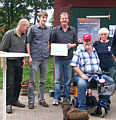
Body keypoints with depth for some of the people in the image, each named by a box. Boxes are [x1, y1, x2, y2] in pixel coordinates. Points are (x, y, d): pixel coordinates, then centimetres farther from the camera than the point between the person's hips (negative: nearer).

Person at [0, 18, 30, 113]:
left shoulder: (24, 35, 10)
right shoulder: (9, 34, -10)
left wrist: (23, 59, 13)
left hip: (19, 63, 6)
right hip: (10, 62, -6)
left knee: (18, 83, 12)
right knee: (10, 83, -4)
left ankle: (15, 100, 26)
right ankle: (8, 104, 2)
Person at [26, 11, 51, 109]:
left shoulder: (48, 30, 11)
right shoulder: (33, 28, 0)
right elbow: (28, 42, -1)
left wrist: (48, 52, 6)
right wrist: (29, 56, -8)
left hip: (45, 58, 4)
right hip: (35, 57, -4)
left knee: (43, 80, 10)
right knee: (33, 80, -2)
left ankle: (41, 99, 21)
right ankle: (31, 101, 6)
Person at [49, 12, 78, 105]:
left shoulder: (73, 30, 9)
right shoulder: (55, 30, 6)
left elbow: (76, 43, 12)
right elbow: (51, 43, 8)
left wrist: (71, 45, -9)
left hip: (69, 58, 1)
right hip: (58, 58, -1)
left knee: (68, 79, 7)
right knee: (57, 79, 0)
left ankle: (66, 98, 18)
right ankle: (56, 98, 6)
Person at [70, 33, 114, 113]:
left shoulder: (95, 51, 16)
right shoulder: (79, 51, 0)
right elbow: (74, 66, -7)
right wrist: (82, 75, -18)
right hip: (82, 75, -5)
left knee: (110, 81, -11)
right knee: (82, 84, -37)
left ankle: (105, 100, 4)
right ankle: (82, 106, -22)